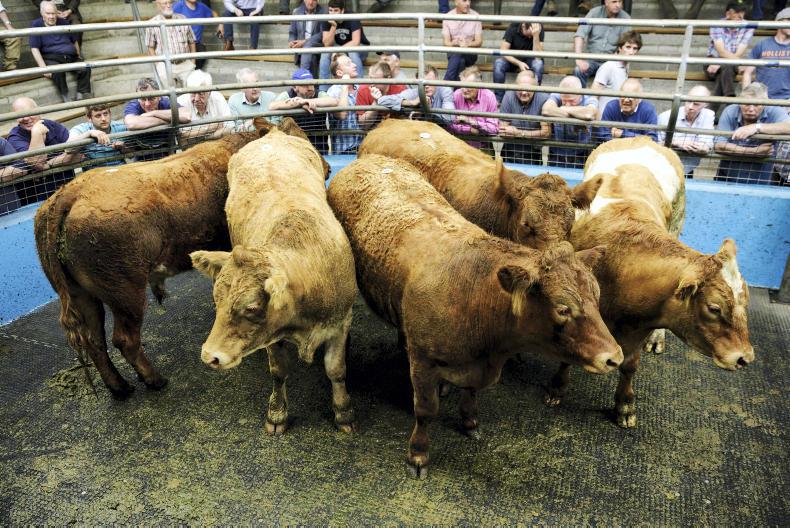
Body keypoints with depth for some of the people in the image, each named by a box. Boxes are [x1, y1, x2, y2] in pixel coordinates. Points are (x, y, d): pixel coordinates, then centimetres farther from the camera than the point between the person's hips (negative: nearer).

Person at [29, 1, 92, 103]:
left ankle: (83, 97, -22)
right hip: (51, 58, -4)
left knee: (85, 68, -28)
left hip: (71, 57, 4)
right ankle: (66, 98, -26)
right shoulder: (36, 25, 3)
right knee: (58, 71, -38)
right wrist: (43, 67, -16)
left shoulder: (64, 23, 16)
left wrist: (78, 57, 20)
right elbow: (34, 49, -5)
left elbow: (75, 41, 28)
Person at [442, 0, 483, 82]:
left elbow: (479, 42, -5)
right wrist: (454, 43, -29)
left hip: (470, 54, -1)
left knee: (458, 53, -34)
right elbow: (446, 42, -5)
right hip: (453, 53, 1)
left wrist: (467, 44, -27)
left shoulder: (475, 16, -2)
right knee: (460, 61, -34)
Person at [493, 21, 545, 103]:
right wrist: (519, 63, -35)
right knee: (498, 63, -31)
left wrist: (536, 36, -39)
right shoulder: (513, 28, -18)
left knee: (538, 64, -34)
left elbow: (538, 57, -26)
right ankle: (498, 99, -22)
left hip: (529, 60, 0)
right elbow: (503, 51, -21)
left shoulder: (540, 30, -18)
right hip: (512, 59, 0)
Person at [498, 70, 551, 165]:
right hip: (509, 150, 1)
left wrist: (519, 133, -16)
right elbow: (502, 130, -9)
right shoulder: (509, 96, -8)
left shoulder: (543, 99, -11)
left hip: (533, 152, -1)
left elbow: (546, 132, -12)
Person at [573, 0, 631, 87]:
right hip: (592, 59, 0)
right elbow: (579, 35, -15)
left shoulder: (625, 18, -5)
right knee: (578, 71, -29)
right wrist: (579, 59, -29)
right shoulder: (595, 12, -5)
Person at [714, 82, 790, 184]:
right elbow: (718, 146, -16)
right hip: (727, 178, 1)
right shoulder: (730, 112, -7)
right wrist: (754, 152, -20)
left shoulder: (773, 112, -8)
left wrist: (757, 127, -34)